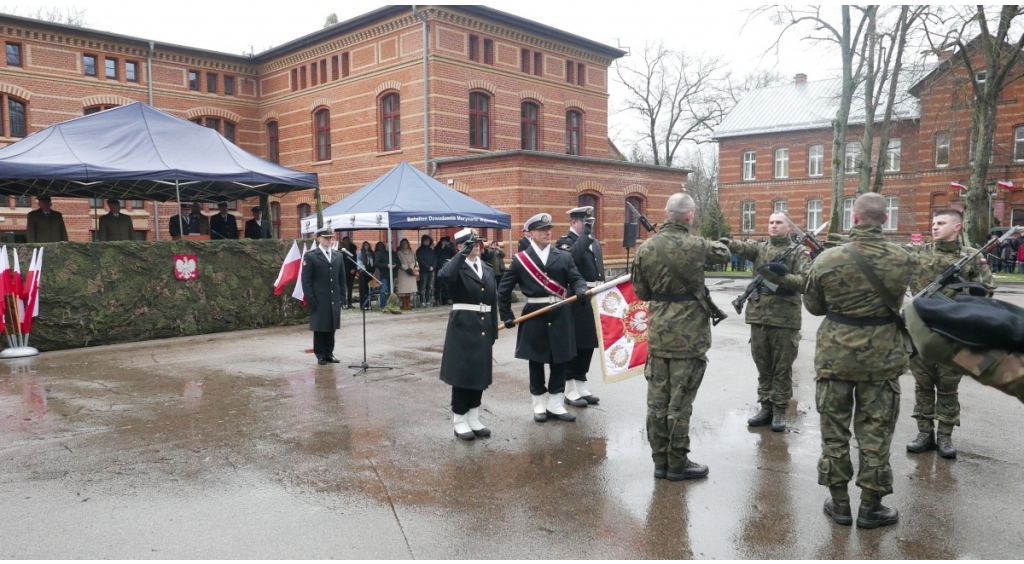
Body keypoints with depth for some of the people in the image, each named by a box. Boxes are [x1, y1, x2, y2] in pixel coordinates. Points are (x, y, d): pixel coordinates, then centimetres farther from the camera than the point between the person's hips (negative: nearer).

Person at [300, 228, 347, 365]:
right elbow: (306, 279, -5)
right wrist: (310, 298, -11)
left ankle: (329, 353, 17)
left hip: (334, 299, 4)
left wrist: (342, 296, 7)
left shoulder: (338, 256, 13)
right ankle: (320, 355, 10)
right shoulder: (310, 256, -2)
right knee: (319, 328, 2)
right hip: (319, 300, -4)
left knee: (331, 328, 8)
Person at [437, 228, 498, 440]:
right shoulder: (457, 268, -6)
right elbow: (442, 276, -32)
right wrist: (463, 254, -26)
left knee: (480, 373, 11)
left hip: (483, 329, 6)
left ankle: (474, 419, 23)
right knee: (462, 373, 1)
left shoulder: (488, 269, 13)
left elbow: (493, 302, 14)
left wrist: (493, 333, 11)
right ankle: (460, 421, 13)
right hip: (463, 327, -6)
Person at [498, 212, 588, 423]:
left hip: (560, 315, 2)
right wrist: (507, 316, 2)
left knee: (560, 360, 6)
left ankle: (555, 405, 19)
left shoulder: (563, 257, 6)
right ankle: (539, 405, 21)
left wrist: (580, 289, -25)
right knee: (536, 361, 7)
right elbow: (503, 289, 3)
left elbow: (575, 278, -2)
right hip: (534, 316, -2)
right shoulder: (520, 259, 0)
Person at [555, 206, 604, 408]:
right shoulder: (565, 241, -8)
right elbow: (571, 258, -30)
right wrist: (585, 235, -21)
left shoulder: (595, 242, 18)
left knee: (588, 344, 12)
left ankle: (581, 386, 22)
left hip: (594, 300, 8)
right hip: (575, 301, -8)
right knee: (573, 344, -1)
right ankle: (570, 390, 8)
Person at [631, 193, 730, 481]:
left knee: (657, 400, 10)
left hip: (657, 334, 4)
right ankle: (677, 464, 14)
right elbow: (724, 253, 11)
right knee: (680, 402, 3)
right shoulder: (696, 245, -12)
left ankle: (660, 460, 20)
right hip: (688, 335, -4)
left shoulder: (645, 248, -1)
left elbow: (640, 292, 6)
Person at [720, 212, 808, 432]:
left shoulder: (798, 252, 3)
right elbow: (745, 248, -11)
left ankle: (780, 411, 13)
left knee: (782, 367, 4)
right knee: (763, 366, 10)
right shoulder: (760, 248, 11)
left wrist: (781, 277, -24)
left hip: (785, 317, -3)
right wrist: (729, 244, -33)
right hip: (759, 315, 3)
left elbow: (804, 281, -8)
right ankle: (766, 407, 20)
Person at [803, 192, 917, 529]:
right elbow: (898, 302, 11)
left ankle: (839, 503, 19)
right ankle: (870, 507, 18)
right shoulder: (904, 260, -7)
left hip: (835, 356, 0)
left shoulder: (826, 260, -11)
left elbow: (813, 306, 1)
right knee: (875, 432, 10)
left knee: (834, 429, 11)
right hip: (882, 357, 1)